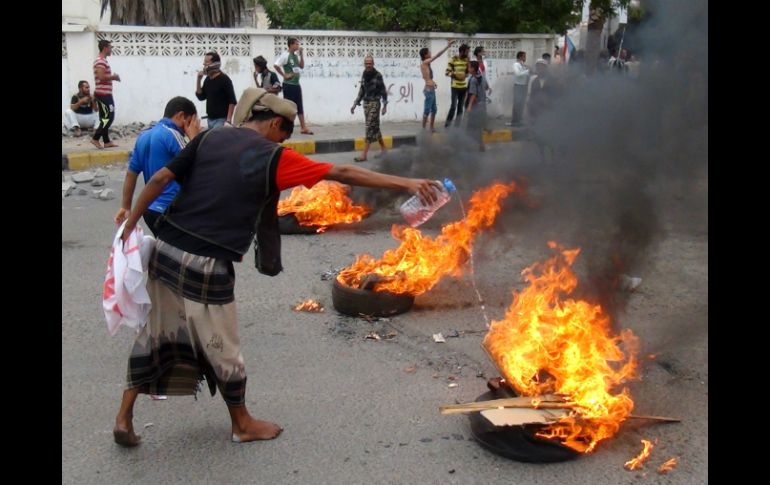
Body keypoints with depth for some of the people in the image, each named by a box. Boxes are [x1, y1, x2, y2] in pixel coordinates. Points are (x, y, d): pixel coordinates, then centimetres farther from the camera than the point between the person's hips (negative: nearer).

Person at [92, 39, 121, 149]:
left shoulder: (102, 61, 18)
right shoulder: (101, 61, -15)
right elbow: (101, 77, -25)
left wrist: (112, 77, 8)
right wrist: (113, 77, -11)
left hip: (104, 94, 11)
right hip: (103, 94, -11)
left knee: (105, 118, 10)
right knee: (108, 117, -9)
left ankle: (107, 142, 13)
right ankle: (95, 139, -7)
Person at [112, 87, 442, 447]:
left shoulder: (209, 138, 6)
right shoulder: (273, 157, -7)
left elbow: (160, 179, 2)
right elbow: (342, 174, -10)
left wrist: (128, 228, 11)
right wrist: (406, 183, -10)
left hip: (165, 249, 6)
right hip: (206, 265, -6)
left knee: (154, 335, 19)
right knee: (221, 348, 11)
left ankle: (124, 417, 25)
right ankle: (242, 424, 30)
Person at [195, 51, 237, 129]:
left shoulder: (224, 79, -11)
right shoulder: (208, 79, 11)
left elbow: (232, 101, -14)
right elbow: (201, 97, 13)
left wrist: (228, 120, -20)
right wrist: (198, 80, 2)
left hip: (221, 120, -8)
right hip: (210, 119, 8)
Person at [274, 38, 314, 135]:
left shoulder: (295, 56, 12)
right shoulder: (285, 55, -13)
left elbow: (302, 66, 15)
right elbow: (276, 65, -21)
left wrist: (301, 54, 6)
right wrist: (284, 75, -15)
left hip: (296, 84, 8)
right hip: (289, 85, -8)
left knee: (300, 106, 8)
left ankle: (303, 127, 11)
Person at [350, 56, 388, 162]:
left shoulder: (378, 75, -10)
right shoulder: (364, 75, 8)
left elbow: (383, 91, -7)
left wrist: (385, 105, -12)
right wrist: (355, 104, 12)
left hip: (374, 103, -7)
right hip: (366, 103, 7)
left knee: (370, 128, -9)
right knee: (374, 127, 12)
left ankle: (364, 155, -12)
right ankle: (383, 150, 24)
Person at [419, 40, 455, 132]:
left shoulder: (424, 63, 12)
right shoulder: (425, 62, -14)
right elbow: (437, 55, -18)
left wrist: (432, 82, 9)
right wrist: (447, 46, -15)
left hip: (431, 89, 10)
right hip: (429, 90, -10)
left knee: (434, 109, 15)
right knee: (427, 110, -4)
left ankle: (431, 128, 22)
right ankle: (423, 129, 1)